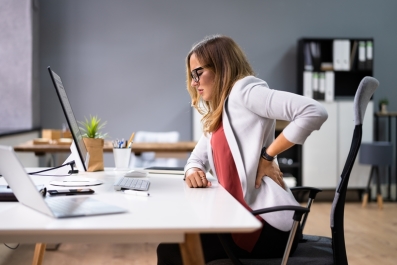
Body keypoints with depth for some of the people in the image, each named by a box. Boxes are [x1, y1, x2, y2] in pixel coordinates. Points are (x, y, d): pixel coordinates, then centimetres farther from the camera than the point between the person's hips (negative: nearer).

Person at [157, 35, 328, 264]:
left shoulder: (243, 89, -9)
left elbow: (315, 112, -22)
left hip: (266, 224, -9)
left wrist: (267, 156, -17)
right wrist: (193, 172, -2)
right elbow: (197, 158, 22)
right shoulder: (218, 115, 19)